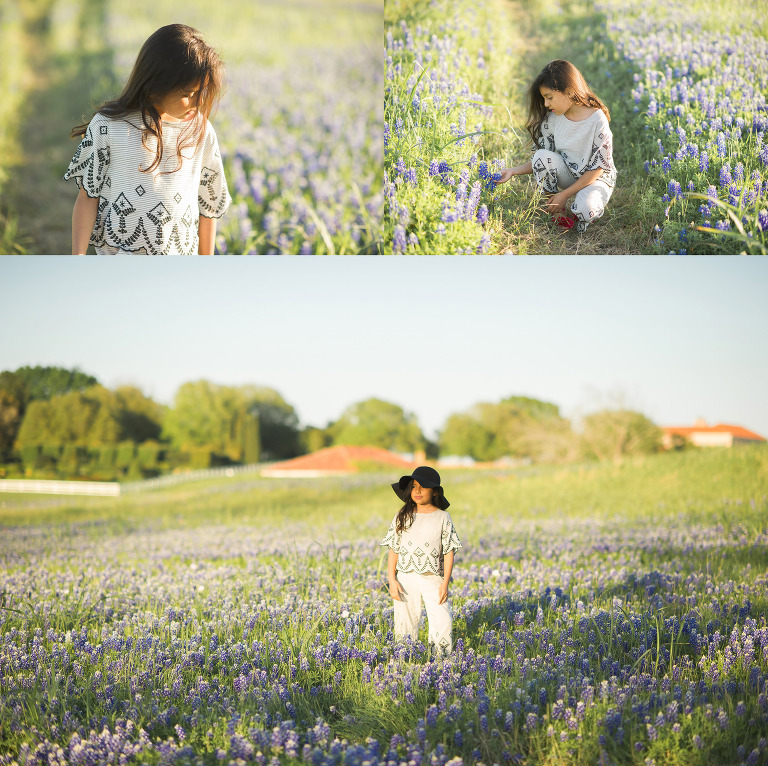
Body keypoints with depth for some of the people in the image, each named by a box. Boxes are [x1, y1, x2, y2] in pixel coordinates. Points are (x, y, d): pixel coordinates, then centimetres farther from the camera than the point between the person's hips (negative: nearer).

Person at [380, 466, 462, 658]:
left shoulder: (442, 518, 4)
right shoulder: (402, 517, 7)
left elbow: (448, 552, 2)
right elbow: (393, 551, 7)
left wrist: (445, 583, -6)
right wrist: (392, 580, -3)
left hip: (433, 578, -1)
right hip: (406, 577, 1)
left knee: (442, 624, -10)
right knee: (405, 623, 1)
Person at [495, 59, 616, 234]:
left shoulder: (597, 120, -23)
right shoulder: (552, 119, -7)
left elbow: (597, 167, -19)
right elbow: (544, 163, 0)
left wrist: (564, 194, -21)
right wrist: (513, 171, -14)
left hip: (597, 179, -5)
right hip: (568, 175, 5)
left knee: (583, 209, -37)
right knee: (541, 155, -25)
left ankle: (595, 205, 3)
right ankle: (558, 212, -10)